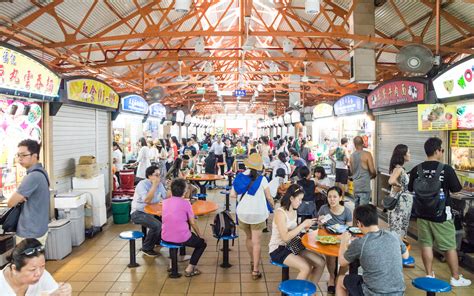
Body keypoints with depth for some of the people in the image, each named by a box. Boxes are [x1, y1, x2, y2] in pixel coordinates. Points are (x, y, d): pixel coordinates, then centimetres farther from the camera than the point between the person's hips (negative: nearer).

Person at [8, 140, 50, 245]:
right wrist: (21, 197, -7)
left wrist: (19, 198, 1)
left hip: (30, 233, -9)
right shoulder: (40, 172, 8)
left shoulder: (33, 176, -23)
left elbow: (11, 203, -19)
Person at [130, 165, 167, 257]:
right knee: (157, 225, -29)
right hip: (138, 213, -7)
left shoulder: (159, 184, 3)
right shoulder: (142, 184, -18)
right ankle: (147, 248, -7)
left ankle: (158, 240, 16)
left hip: (151, 212, 7)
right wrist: (154, 185, -28)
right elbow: (147, 200, -30)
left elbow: (166, 197, 0)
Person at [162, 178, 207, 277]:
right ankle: (189, 269, 9)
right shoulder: (185, 203, -9)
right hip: (182, 239, -5)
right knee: (202, 244, 21)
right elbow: (193, 223, -4)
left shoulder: (165, 202, 3)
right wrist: (200, 235, 10)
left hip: (166, 238, 5)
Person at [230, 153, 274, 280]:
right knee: (257, 242, 2)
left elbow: (232, 195, -4)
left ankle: (253, 261, 40)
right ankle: (255, 270, 1)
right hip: (258, 213, -3)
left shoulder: (240, 177, -2)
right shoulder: (261, 179, -9)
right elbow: (268, 197, -6)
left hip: (243, 212, 3)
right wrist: (273, 206, 13)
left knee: (248, 237, 23)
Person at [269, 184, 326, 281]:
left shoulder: (294, 211, 7)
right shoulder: (280, 213, -19)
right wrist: (303, 224, -22)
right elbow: (285, 237, -24)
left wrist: (305, 227, -6)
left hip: (291, 246, 8)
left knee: (321, 262, -4)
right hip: (278, 249, -8)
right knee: (306, 268, -26)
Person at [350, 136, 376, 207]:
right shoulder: (367, 154, -10)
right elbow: (372, 170, -10)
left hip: (355, 186, 5)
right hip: (365, 186, -5)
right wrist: (375, 175, 11)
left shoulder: (352, 156, 5)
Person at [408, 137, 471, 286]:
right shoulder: (446, 169, -15)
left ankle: (429, 276, 19)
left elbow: (410, 189, 7)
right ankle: (456, 278, 23)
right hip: (441, 214, -3)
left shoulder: (416, 170, -5)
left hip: (423, 213, 3)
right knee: (450, 247, 11)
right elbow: (456, 189, -4)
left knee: (426, 245, 11)